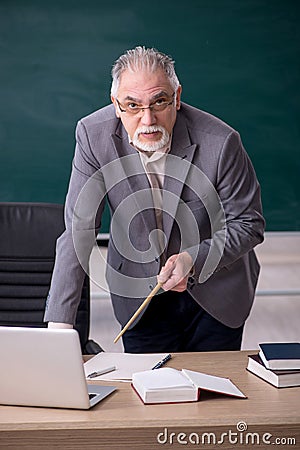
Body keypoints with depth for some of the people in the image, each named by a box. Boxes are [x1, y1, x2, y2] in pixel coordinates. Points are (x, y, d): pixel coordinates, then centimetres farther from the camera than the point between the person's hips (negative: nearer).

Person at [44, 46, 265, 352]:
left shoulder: (219, 142, -24)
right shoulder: (93, 135, -19)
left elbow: (248, 224, -11)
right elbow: (78, 231, -17)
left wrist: (193, 259, -28)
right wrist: (59, 322, -22)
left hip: (214, 292, 0)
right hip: (138, 294, 1)